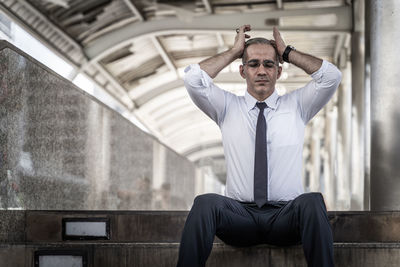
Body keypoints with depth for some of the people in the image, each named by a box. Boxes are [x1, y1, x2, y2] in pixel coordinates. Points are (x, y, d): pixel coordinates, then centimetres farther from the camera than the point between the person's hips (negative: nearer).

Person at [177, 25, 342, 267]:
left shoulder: (296, 106, 15)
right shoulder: (228, 107, 14)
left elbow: (332, 76, 1)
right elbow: (193, 79, -2)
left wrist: (288, 53, 8)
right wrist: (234, 51, 7)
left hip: (286, 216, 0)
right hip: (239, 215, 0)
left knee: (312, 202, -36)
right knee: (206, 203, -34)